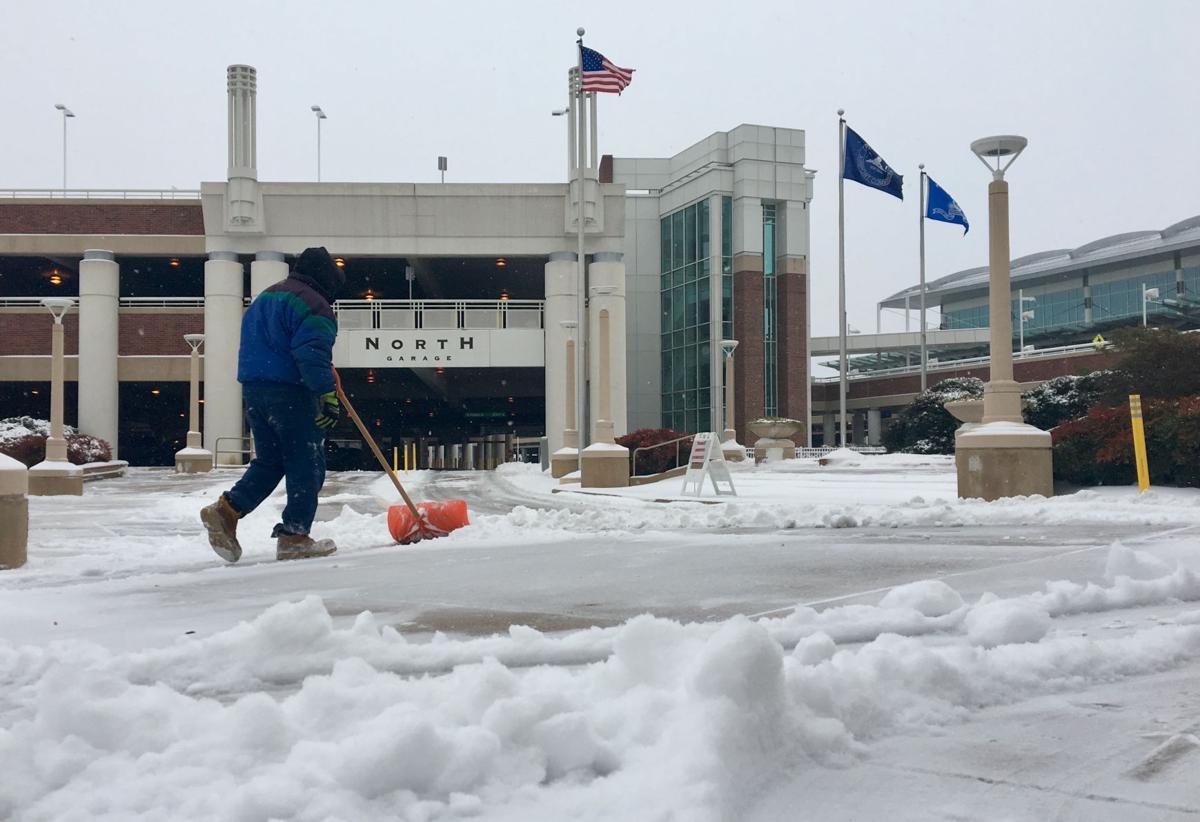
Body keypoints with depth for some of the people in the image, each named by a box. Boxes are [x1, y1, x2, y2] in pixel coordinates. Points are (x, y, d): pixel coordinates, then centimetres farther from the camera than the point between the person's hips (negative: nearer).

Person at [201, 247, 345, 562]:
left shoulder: (264, 298, 22)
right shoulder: (314, 305, -8)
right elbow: (312, 354, -20)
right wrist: (328, 394, -22)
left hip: (252, 387, 9)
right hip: (290, 391, -9)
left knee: (269, 460, 16)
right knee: (306, 465, -1)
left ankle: (227, 509, 0)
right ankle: (293, 536, -1)